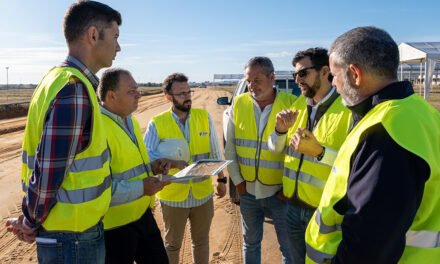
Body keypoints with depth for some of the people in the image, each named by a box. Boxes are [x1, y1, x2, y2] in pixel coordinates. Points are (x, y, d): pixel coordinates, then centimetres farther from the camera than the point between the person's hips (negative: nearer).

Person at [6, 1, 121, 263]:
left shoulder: (60, 78, 7)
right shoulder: (75, 90, -24)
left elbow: (43, 163, 10)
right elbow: (48, 172, -23)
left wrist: (32, 219, 11)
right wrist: (31, 224, -6)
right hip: (73, 236, -8)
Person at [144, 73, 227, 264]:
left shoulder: (204, 117, -2)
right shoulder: (157, 124, -10)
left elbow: (215, 152, 4)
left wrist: (221, 179, 7)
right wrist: (174, 163, -30)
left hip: (203, 193, 2)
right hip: (173, 196, -2)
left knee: (202, 241, 21)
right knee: (172, 244, 18)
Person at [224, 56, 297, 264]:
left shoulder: (291, 104, -13)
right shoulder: (239, 104, -4)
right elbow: (230, 146, 3)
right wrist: (237, 180, 1)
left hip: (280, 190, -3)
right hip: (248, 191, 3)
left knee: (289, 247, 13)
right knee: (250, 243, 21)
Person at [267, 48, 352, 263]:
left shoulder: (349, 108, -16)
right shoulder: (297, 105, 5)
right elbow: (275, 150, 9)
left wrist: (319, 151, -29)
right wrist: (281, 130, -10)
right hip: (294, 206, 6)